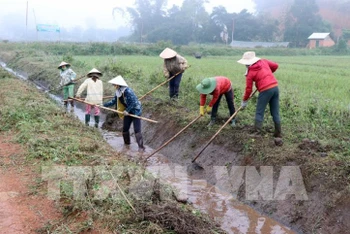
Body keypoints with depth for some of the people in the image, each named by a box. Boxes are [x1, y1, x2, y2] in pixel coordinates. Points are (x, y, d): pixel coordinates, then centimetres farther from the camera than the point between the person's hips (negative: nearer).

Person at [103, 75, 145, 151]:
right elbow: (113, 101, 9)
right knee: (125, 128, 14)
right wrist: (103, 105, 7)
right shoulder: (118, 92, -1)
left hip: (135, 111, -8)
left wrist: (127, 110, -23)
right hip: (128, 111, 8)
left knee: (137, 130, -11)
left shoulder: (128, 91, -26)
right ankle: (127, 143, 33)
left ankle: (141, 147, -8)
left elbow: (134, 102, -26)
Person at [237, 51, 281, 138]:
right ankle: (278, 132, 17)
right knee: (275, 112, 13)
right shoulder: (263, 61, 10)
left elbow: (248, 89, 0)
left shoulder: (250, 72, -2)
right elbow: (275, 65, 17)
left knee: (259, 113, 3)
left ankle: (257, 132, -1)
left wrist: (244, 101, 11)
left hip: (266, 90, -6)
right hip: (275, 87, 6)